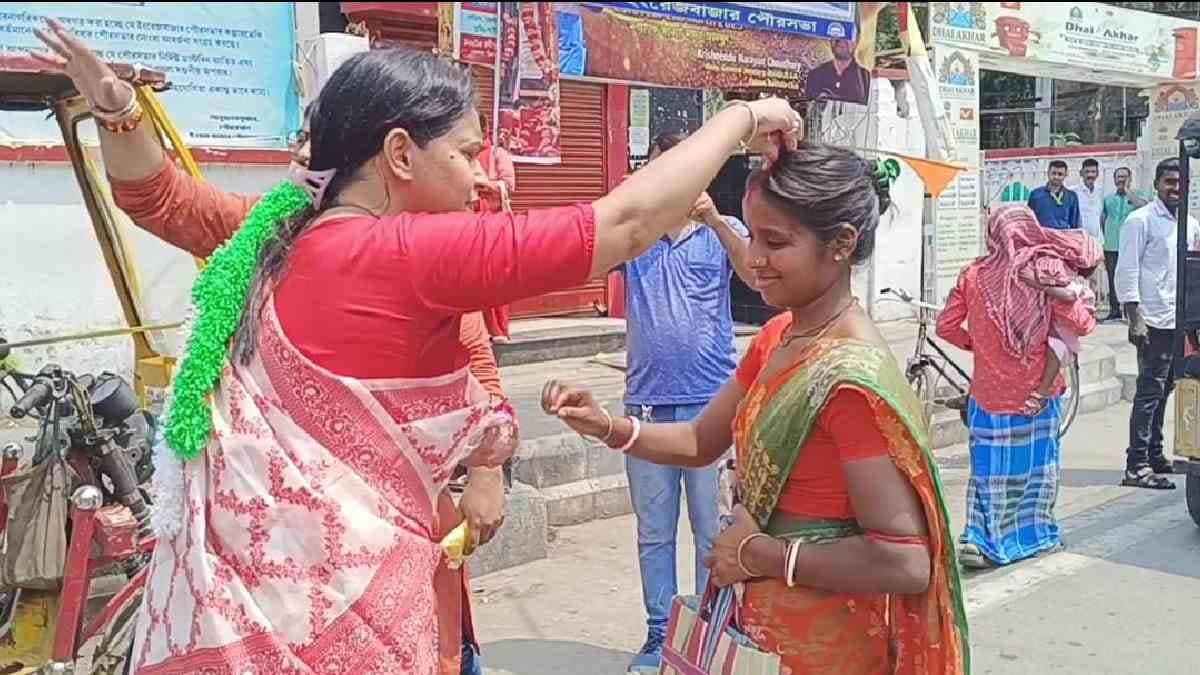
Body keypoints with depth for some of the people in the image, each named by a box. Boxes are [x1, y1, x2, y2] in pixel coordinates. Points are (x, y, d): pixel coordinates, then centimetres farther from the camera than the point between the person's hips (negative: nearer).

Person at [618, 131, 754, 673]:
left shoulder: (722, 232, 4)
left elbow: (759, 277, -14)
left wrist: (716, 220, -28)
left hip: (712, 403, -1)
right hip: (647, 404, 2)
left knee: (713, 530, 7)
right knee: (653, 532, 11)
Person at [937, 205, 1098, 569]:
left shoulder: (974, 275, -5)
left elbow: (945, 327, -2)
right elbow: (1080, 324, -12)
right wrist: (1087, 313, 10)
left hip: (988, 394, 1)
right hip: (1037, 395, -1)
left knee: (990, 467, 10)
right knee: (1036, 465, 16)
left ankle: (979, 538, 1)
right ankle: (1036, 531, 28)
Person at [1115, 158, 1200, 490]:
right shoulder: (1141, 220, -7)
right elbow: (1126, 271, -12)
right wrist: (1134, 319, -18)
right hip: (1154, 322, -7)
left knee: (1163, 390, 14)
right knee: (1150, 391, -8)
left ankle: (1154, 455, 24)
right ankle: (1137, 466, -7)